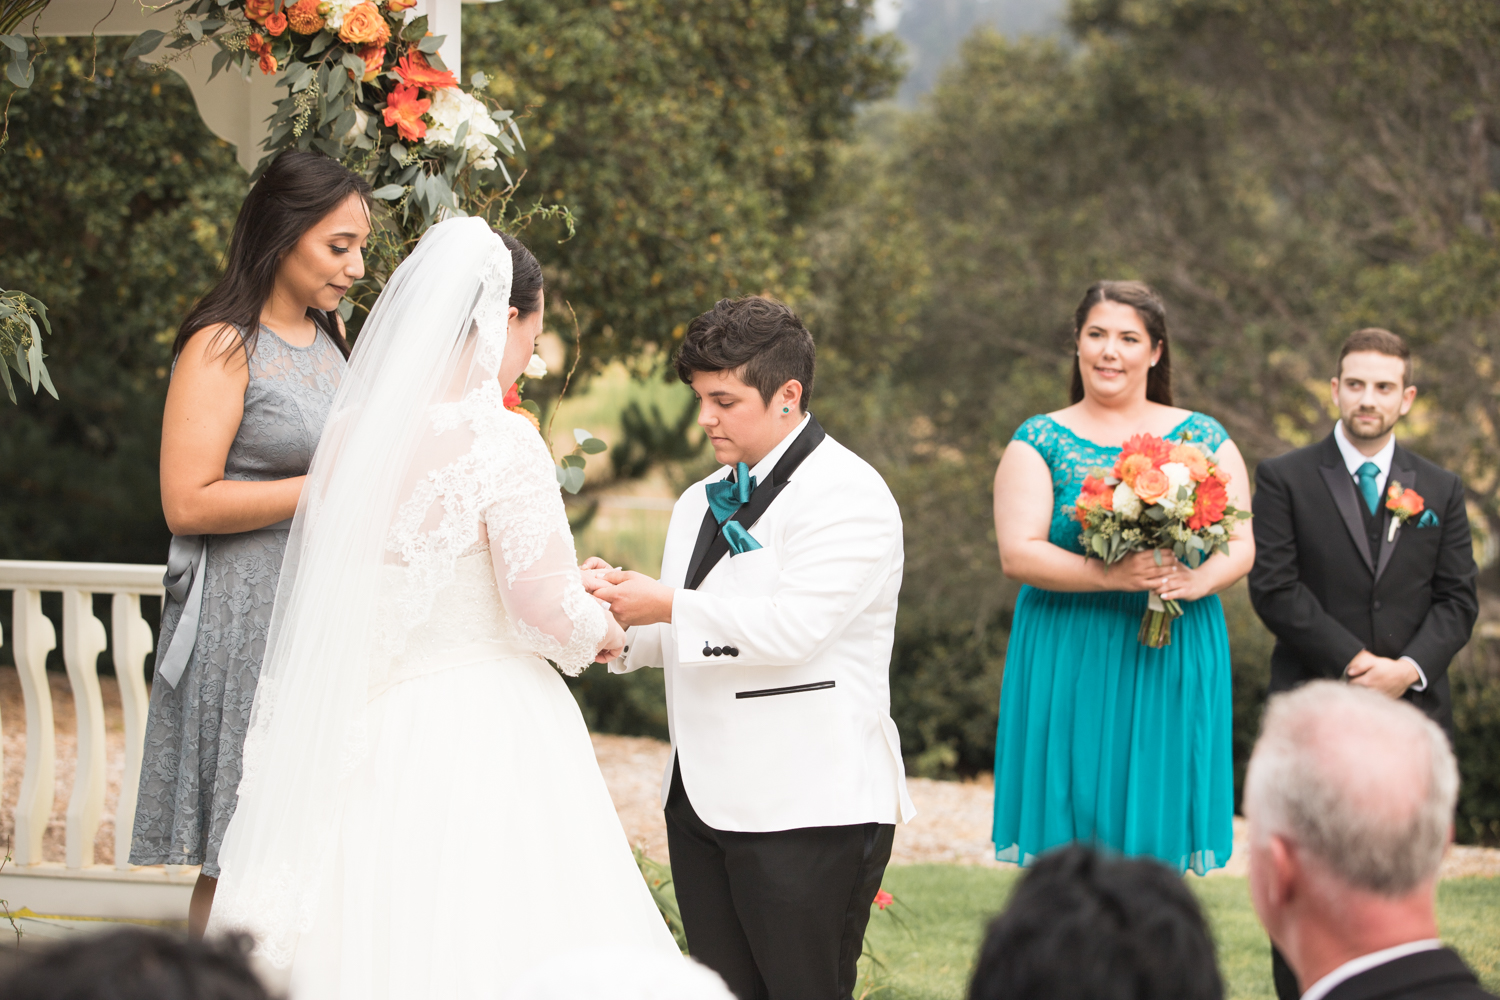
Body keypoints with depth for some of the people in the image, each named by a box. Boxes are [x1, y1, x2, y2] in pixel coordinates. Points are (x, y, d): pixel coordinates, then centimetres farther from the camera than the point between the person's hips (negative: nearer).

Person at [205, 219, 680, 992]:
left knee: (376, 941, 10)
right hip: (483, 733, -6)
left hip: (365, 736, 6)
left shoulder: (348, 433, 4)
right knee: (479, 942, -1)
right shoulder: (499, 440, -15)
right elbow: (549, 607, -15)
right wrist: (603, 632, 6)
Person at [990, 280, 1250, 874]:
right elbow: (1017, 553, -6)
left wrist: (1198, 579, -18)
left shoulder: (1202, 440, 10)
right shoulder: (1040, 442, 5)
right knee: (1071, 844, -4)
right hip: (1067, 664, -1)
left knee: (1158, 830, -1)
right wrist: (1111, 575, -20)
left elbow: (1243, 545, 4)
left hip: (1172, 666, 1)